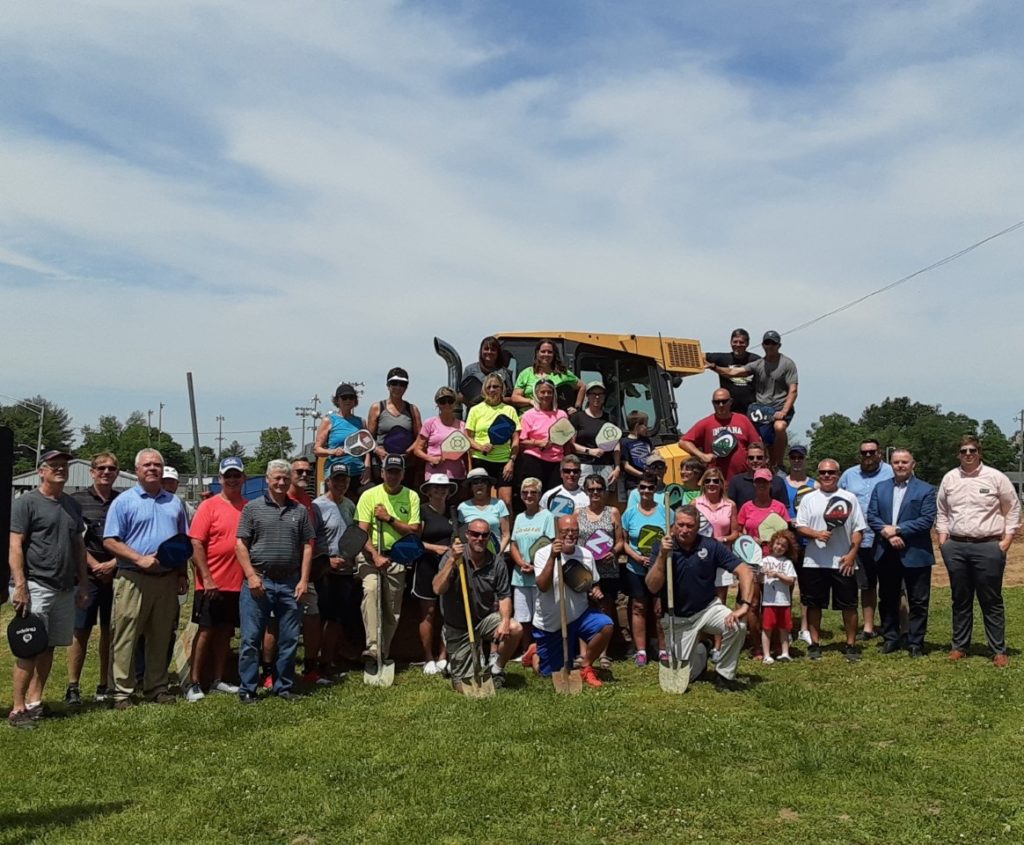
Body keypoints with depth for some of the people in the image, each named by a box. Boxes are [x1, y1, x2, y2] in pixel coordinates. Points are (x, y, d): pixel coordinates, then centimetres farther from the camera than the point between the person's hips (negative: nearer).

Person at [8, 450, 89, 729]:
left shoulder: (72, 505, 16)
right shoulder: (26, 502, -4)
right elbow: (15, 546, -9)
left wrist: (83, 585, 14)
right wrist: (20, 586, -17)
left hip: (65, 589, 6)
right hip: (35, 587, -6)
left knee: (48, 647, 9)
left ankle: (35, 702, 17)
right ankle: (18, 709, -1)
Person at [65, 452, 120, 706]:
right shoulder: (77, 500, 2)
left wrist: (113, 564, -7)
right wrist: (95, 566, -10)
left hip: (116, 575, 2)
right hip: (87, 575, -2)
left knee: (109, 631, 7)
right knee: (81, 631, -1)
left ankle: (105, 686, 16)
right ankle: (73, 687, 7)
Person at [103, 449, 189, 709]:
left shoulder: (174, 502, 14)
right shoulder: (124, 501, 0)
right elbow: (110, 541, -6)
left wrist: (183, 574, 12)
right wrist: (139, 559, -17)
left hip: (167, 579, 4)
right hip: (133, 579, -4)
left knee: (161, 637, 10)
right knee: (125, 637, -2)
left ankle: (157, 687, 19)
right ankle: (122, 692, 5)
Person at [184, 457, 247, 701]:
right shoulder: (209, 506, -5)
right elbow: (196, 545, -10)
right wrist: (207, 578, -15)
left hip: (238, 585, 4)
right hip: (212, 584, -4)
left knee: (225, 632, 13)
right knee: (206, 631, 1)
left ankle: (218, 680, 22)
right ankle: (194, 684, 8)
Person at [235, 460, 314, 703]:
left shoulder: (300, 511, 9)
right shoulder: (253, 507, 2)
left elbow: (307, 546, 9)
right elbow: (240, 544, -2)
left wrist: (304, 580, 0)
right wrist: (252, 576, -11)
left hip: (290, 583, 3)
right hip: (258, 580, -3)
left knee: (289, 639, 8)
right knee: (251, 638, 1)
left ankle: (283, 686, 20)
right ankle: (247, 689, 11)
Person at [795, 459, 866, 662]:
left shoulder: (849, 498, 4)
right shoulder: (809, 499, 5)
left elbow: (858, 529, 3)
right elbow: (800, 527, 2)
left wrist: (852, 554, -8)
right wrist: (816, 534, -17)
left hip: (843, 562, -1)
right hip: (814, 562, 1)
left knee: (849, 605, 3)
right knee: (814, 604, 7)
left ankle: (851, 645, 14)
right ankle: (815, 644, 17)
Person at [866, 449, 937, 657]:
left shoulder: (926, 490, -1)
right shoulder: (880, 488, 10)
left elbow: (927, 520, -11)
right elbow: (871, 516, 3)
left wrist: (897, 529, -15)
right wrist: (886, 532, -14)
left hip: (915, 554, -3)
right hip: (885, 554, 3)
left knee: (918, 601, 4)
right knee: (887, 599, 11)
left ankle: (915, 642, 14)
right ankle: (890, 638, 23)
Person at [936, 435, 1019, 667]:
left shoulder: (996, 477, -2)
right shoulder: (949, 478, 8)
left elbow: (1013, 509, 3)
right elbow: (942, 511, 15)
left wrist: (1007, 539, -3)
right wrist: (943, 539, 7)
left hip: (988, 547, -3)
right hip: (955, 547, 3)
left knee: (992, 601, 2)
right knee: (961, 600, 12)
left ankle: (999, 651, 10)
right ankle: (960, 646, 21)